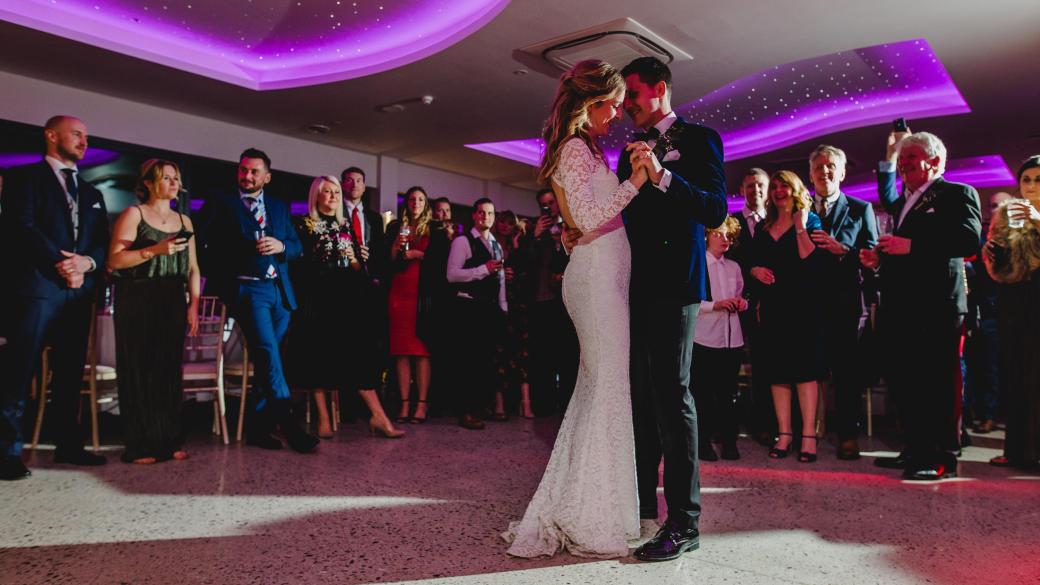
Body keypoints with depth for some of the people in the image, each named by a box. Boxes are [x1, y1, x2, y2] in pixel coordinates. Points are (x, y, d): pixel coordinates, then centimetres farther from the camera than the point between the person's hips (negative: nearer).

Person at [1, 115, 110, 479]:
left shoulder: (92, 194, 23)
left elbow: (104, 243, 14)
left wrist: (87, 263, -6)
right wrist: (60, 264, -13)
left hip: (80, 291, 6)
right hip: (38, 286, -5)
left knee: (71, 372, 8)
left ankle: (68, 444, 14)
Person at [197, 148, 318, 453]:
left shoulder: (279, 207, 19)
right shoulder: (221, 204, 8)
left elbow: (297, 246, 14)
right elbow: (208, 244, -2)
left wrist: (281, 246, -6)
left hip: (280, 291, 5)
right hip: (247, 289, -4)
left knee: (268, 359, 5)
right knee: (268, 351, -19)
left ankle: (257, 426, 14)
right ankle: (286, 422, -19)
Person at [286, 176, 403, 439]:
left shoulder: (345, 226, 17)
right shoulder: (304, 225, 4)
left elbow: (355, 266, 18)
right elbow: (298, 264, -3)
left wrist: (356, 262, -2)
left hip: (342, 300, 4)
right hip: (315, 302, -3)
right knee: (318, 356, -1)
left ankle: (378, 416, -6)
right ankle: (323, 420, 6)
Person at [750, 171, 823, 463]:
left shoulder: (810, 220, 3)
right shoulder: (762, 228, 16)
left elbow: (810, 259, -12)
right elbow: (752, 263, 18)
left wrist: (800, 226, -12)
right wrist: (755, 270, -4)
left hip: (802, 304, -4)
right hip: (772, 305, 5)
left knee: (805, 367, -5)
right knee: (777, 370, 4)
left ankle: (809, 435, -1)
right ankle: (784, 433, 10)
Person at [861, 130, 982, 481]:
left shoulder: (957, 193, -1)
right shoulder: (906, 201, 22)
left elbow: (969, 239, -16)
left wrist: (911, 246, -20)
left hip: (935, 306, -8)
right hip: (900, 307, 8)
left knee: (937, 383, -4)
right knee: (903, 382, 11)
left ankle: (942, 458, 4)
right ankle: (917, 450, 21)